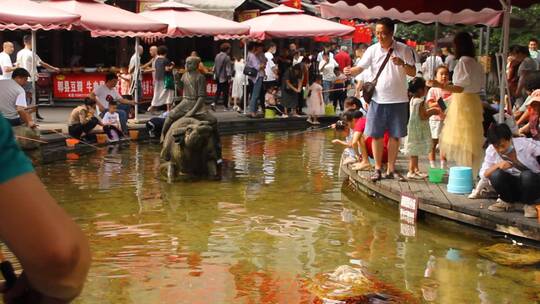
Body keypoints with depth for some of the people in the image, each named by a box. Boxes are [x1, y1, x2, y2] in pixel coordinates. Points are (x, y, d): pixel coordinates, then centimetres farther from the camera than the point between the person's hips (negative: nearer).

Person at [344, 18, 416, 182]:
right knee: (376, 135, 2)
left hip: (398, 100, 0)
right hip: (378, 99, 0)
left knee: (395, 136, 7)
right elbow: (360, 67, -6)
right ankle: (378, 168, 14)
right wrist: (350, 71, -28)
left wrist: (402, 63, -21)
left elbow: (413, 73, -2)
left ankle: (391, 169, 19)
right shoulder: (372, 50, -1)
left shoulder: (404, 49, -2)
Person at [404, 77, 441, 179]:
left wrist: (430, 110, 16)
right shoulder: (420, 102, -19)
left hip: (413, 128, 10)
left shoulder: (413, 100, 10)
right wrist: (432, 112, -8)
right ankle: (411, 171, -2)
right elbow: (423, 116, -20)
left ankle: (416, 170, 23)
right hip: (418, 129, -10)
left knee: (415, 151, 15)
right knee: (414, 151, -5)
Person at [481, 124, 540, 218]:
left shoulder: (525, 144, -19)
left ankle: (529, 204, -7)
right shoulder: (491, 151, -10)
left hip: (532, 182, -2)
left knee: (527, 175, -36)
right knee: (496, 175, -27)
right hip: (512, 188, 3)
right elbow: (483, 174, -12)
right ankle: (507, 202, 1)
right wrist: (497, 165, -29)